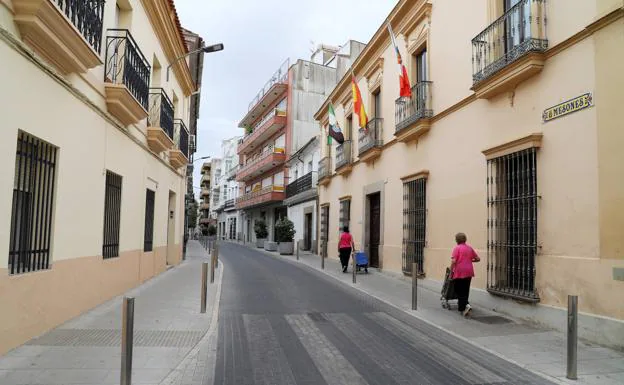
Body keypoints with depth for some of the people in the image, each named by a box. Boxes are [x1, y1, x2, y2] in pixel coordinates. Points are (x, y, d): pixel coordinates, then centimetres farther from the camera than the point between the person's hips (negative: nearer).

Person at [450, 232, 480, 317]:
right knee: (465, 290, 14)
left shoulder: (457, 248, -8)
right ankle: (462, 307, 17)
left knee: (459, 291, 3)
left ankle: (466, 305, -12)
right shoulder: (470, 248, 9)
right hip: (469, 272, 6)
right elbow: (478, 259, 13)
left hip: (459, 272, -6)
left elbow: (453, 261, -16)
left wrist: (451, 272, -8)